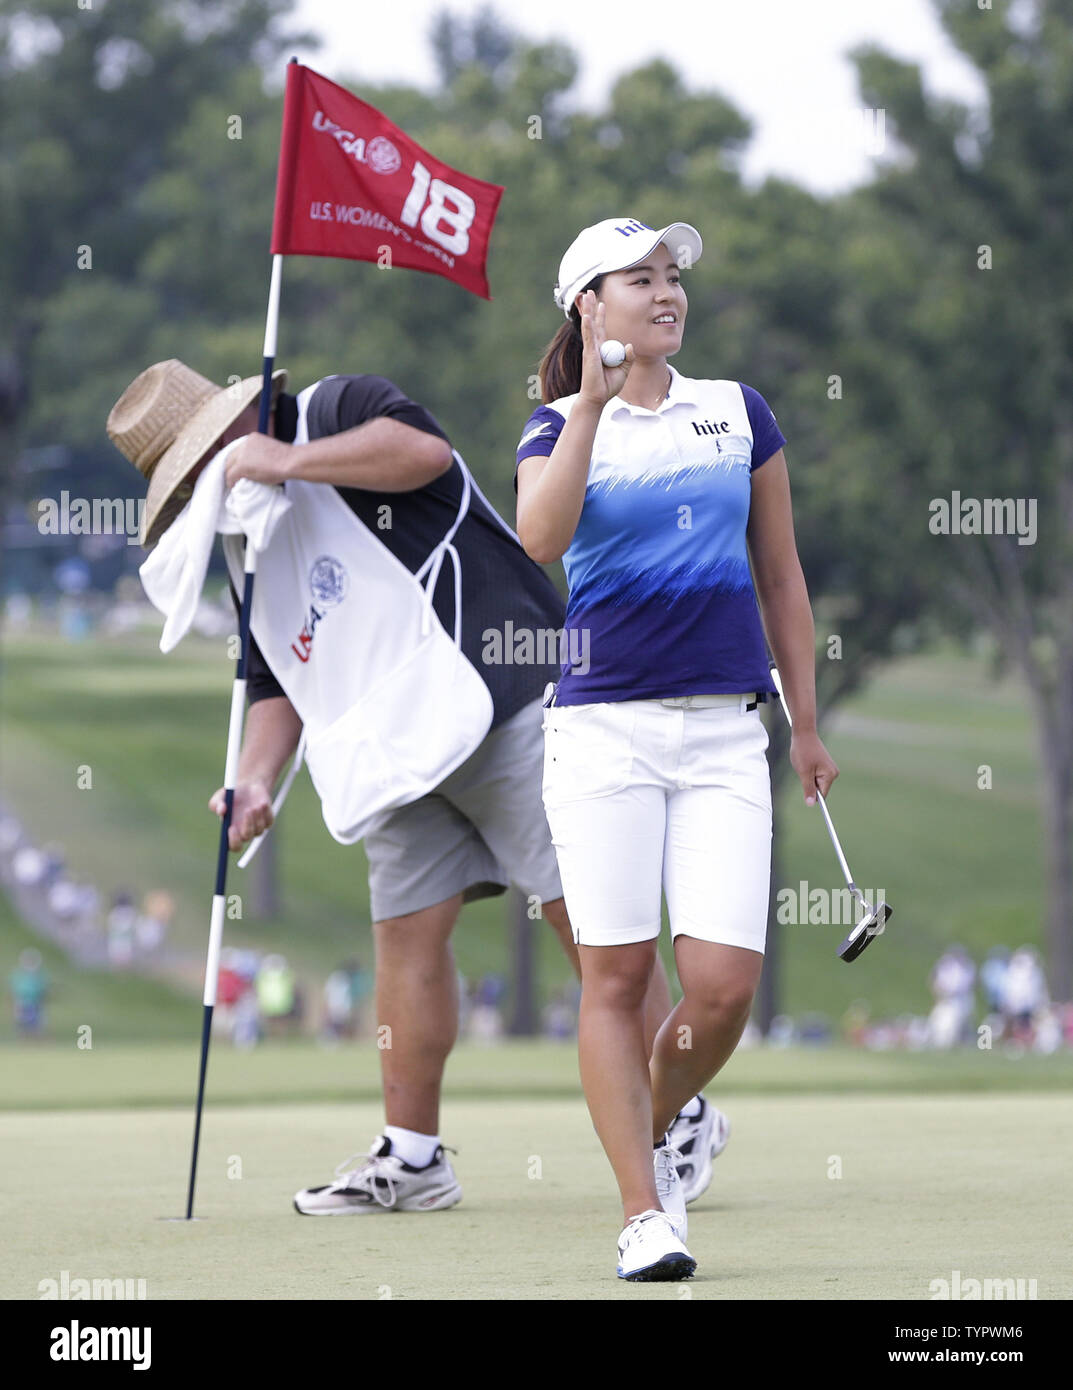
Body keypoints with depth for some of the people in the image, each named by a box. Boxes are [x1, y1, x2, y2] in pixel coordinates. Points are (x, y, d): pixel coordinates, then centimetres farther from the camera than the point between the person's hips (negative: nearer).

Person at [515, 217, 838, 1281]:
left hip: (725, 728, 2)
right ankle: (645, 1215, 3)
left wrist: (806, 722, 17)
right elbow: (538, 540, -17)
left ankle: (656, 1132, 20)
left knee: (723, 984, -8)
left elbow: (780, 574, 18)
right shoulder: (558, 425, 5)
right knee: (616, 975, -4)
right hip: (601, 724, -2)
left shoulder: (741, 413, 12)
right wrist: (595, 401, -19)